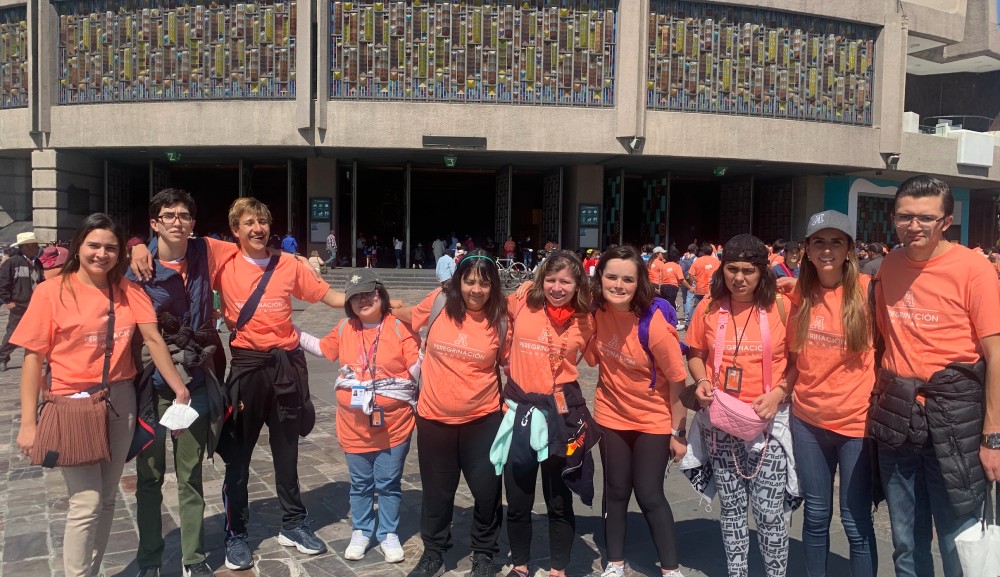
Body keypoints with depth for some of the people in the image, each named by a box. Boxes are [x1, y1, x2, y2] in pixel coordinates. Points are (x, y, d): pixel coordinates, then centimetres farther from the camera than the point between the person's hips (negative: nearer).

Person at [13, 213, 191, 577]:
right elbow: (33, 356, -6)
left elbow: (153, 339, -1)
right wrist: (28, 422, -9)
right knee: (86, 502, -6)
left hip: (120, 401, 4)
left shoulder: (129, 291, 4)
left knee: (107, 498, 13)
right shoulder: (52, 292, -7)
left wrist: (180, 388, -8)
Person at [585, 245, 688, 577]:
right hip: (611, 416, 4)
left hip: (653, 421, -4)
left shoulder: (654, 325, -26)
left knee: (649, 495, 1)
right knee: (616, 491, 12)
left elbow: (677, 381, -16)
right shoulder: (596, 313, -14)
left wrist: (677, 432, -10)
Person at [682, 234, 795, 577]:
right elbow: (695, 353, 11)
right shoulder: (708, 308, 0)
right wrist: (701, 381, -7)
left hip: (767, 421, -2)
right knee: (731, 509, 14)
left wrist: (778, 393, -15)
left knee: (769, 512, 0)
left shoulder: (780, 307, -6)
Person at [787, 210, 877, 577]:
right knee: (816, 515, 15)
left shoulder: (868, 290, -10)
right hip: (807, 420, 3)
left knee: (856, 522, 5)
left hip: (857, 421, -3)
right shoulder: (799, 293, 1)